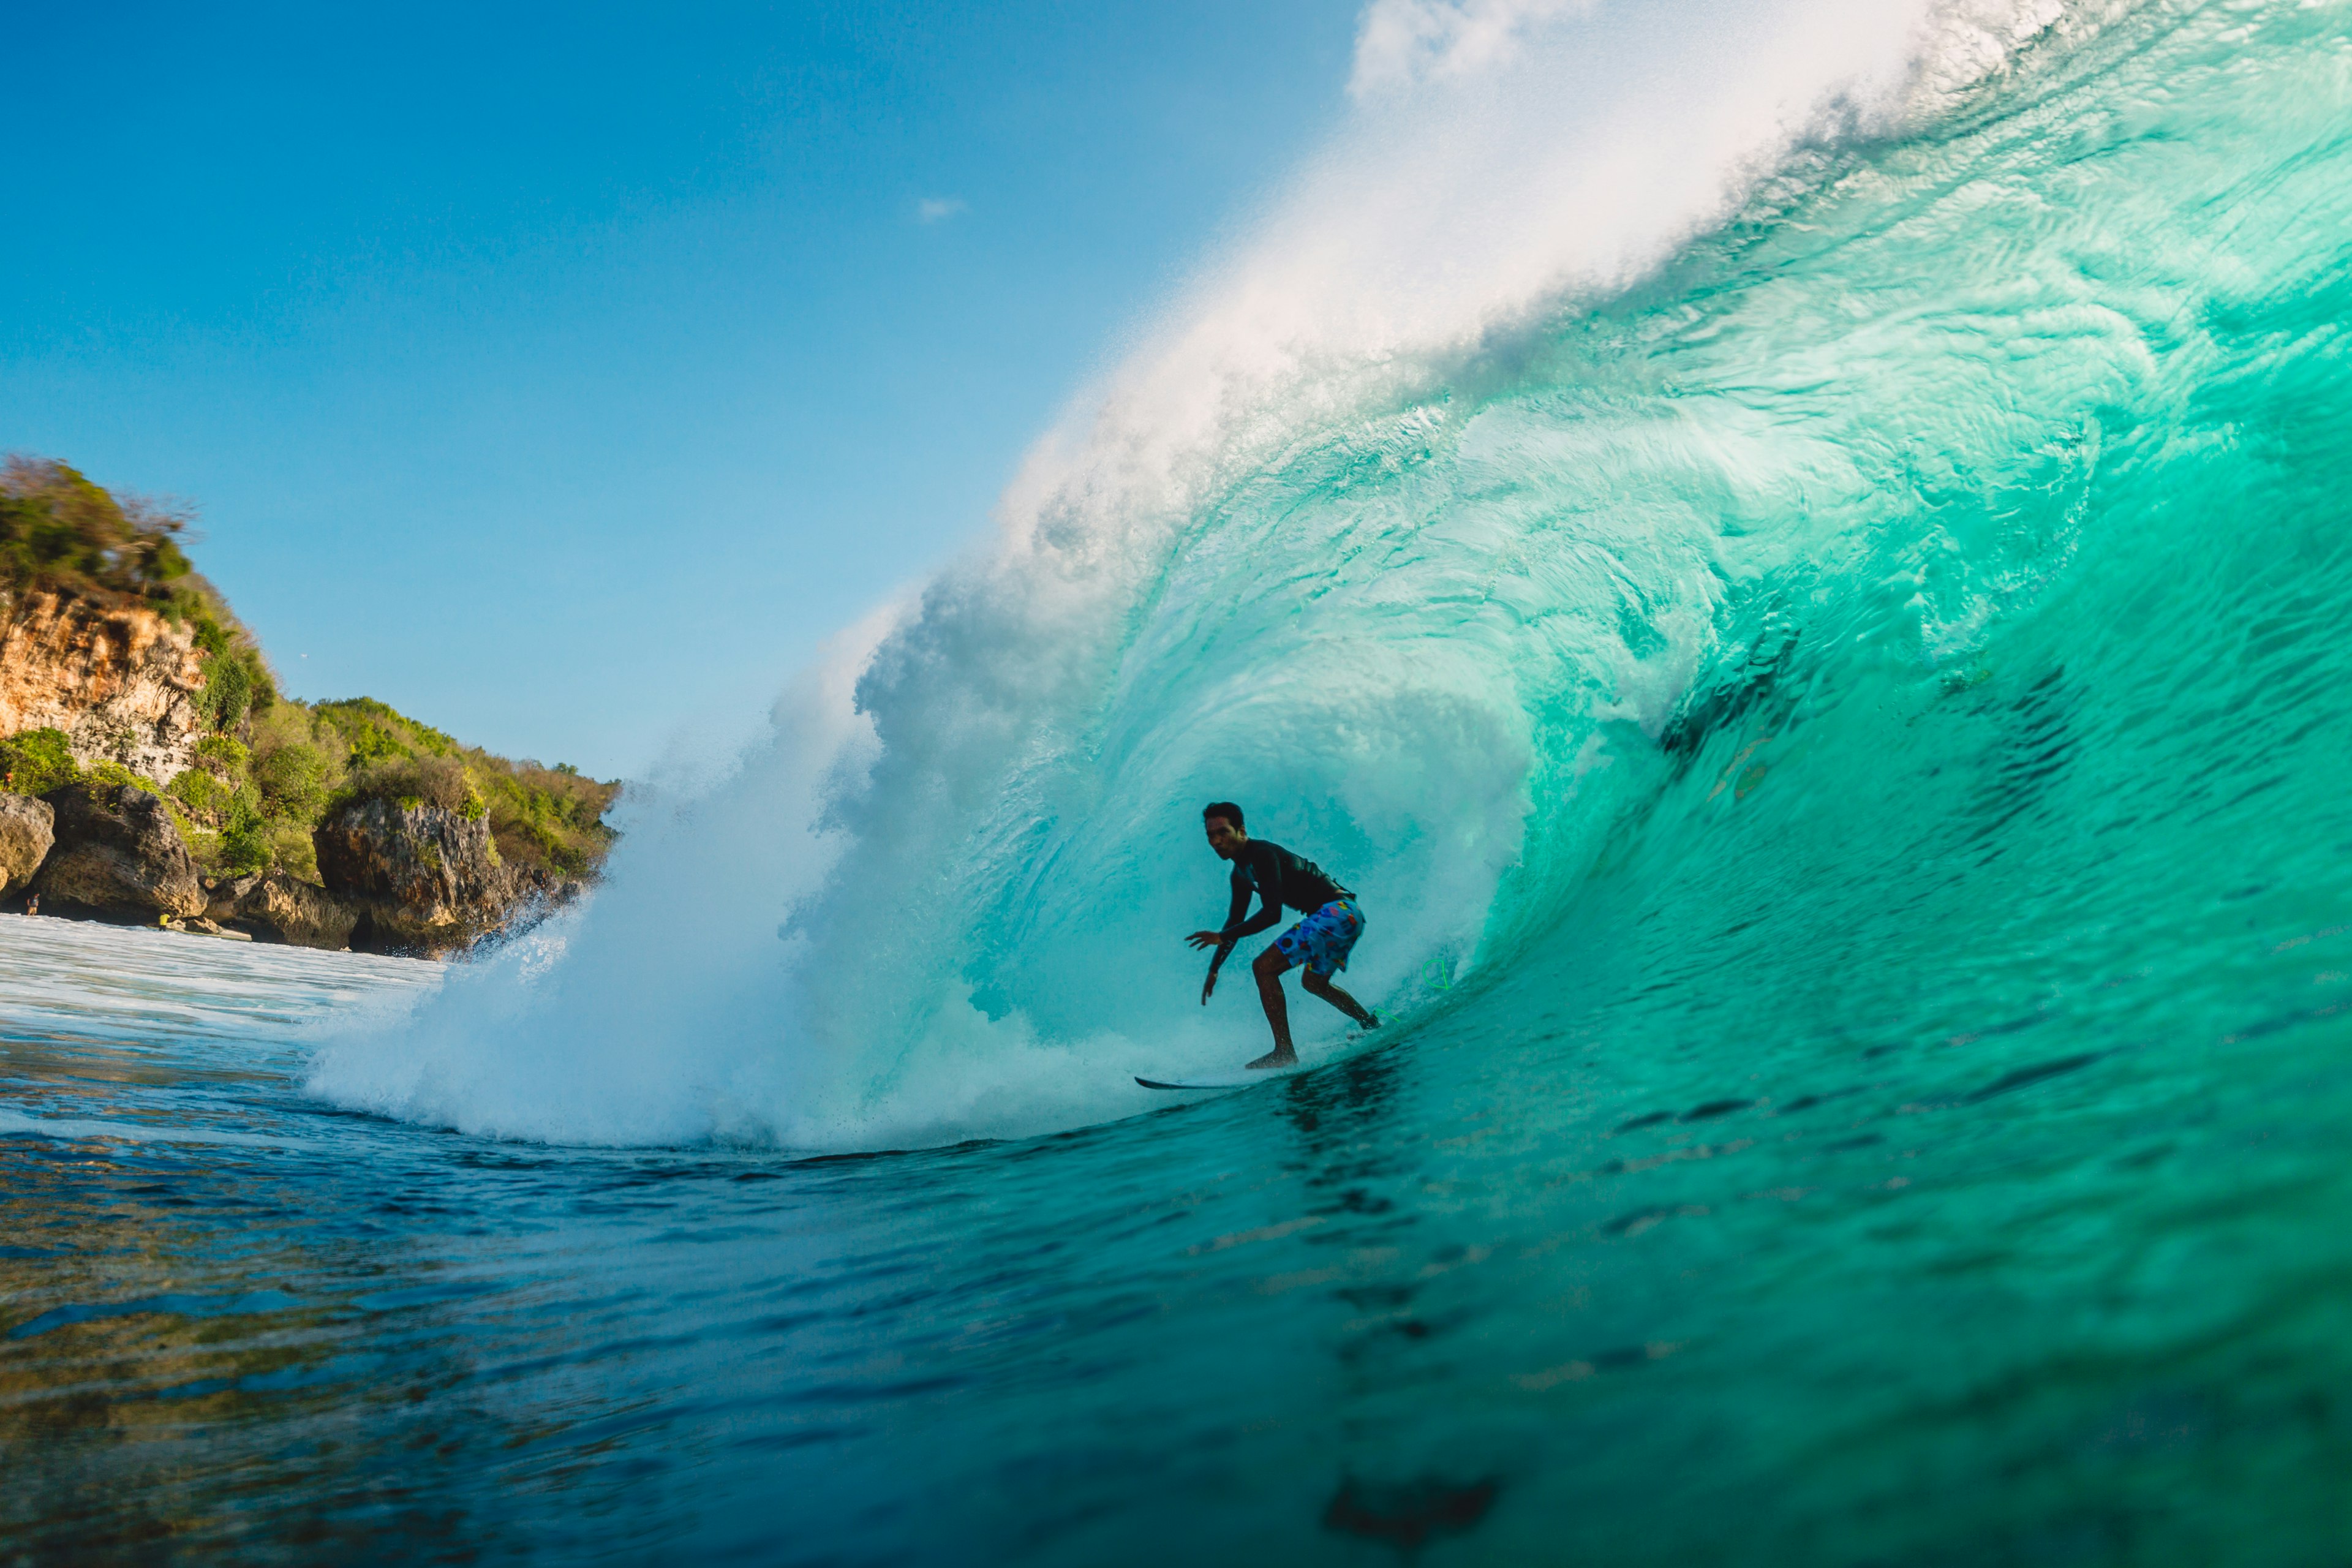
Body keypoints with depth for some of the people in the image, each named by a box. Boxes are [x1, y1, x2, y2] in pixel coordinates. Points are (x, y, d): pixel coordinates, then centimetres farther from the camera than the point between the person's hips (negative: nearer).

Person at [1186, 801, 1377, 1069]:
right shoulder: (1241, 873, 13)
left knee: (1264, 967, -17)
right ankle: (1375, 1028, 46)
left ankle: (1285, 1052, -17)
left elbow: (1272, 913, -25)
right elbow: (1236, 921, 22)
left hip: (1337, 912, -11)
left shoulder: (1262, 854, -18)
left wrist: (1223, 937, -26)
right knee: (1313, 982, 31)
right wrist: (1213, 971, 20)